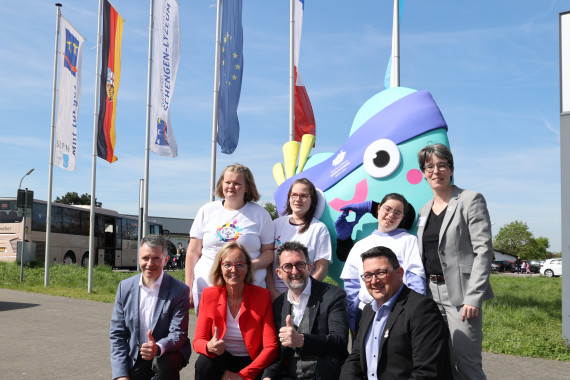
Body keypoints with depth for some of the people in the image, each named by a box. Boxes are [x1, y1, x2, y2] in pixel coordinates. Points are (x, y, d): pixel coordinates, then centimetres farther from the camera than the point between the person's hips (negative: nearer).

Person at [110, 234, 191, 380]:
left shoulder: (180, 290, -11)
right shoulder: (125, 287, 0)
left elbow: (178, 334, -14)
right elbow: (117, 335, 1)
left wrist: (157, 348, -37)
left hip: (167, 353, -3)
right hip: (135, 356, 3)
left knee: (166, 363, -34)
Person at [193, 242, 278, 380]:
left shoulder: (263, 296, -8)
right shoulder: (208, 295, -2)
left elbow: (271, 347, -10)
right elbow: (198, 341, -2)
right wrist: (209, 347, -26)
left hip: (251, 363, -1)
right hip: (220, 361, 2)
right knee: (204, 362, -29)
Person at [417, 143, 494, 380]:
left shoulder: (470, 201, -4)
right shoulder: (424, 211, 16)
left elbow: (483, 251, -11)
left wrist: (473, 298, -18)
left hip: (461, 294, -6)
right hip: (432, 294, 6)